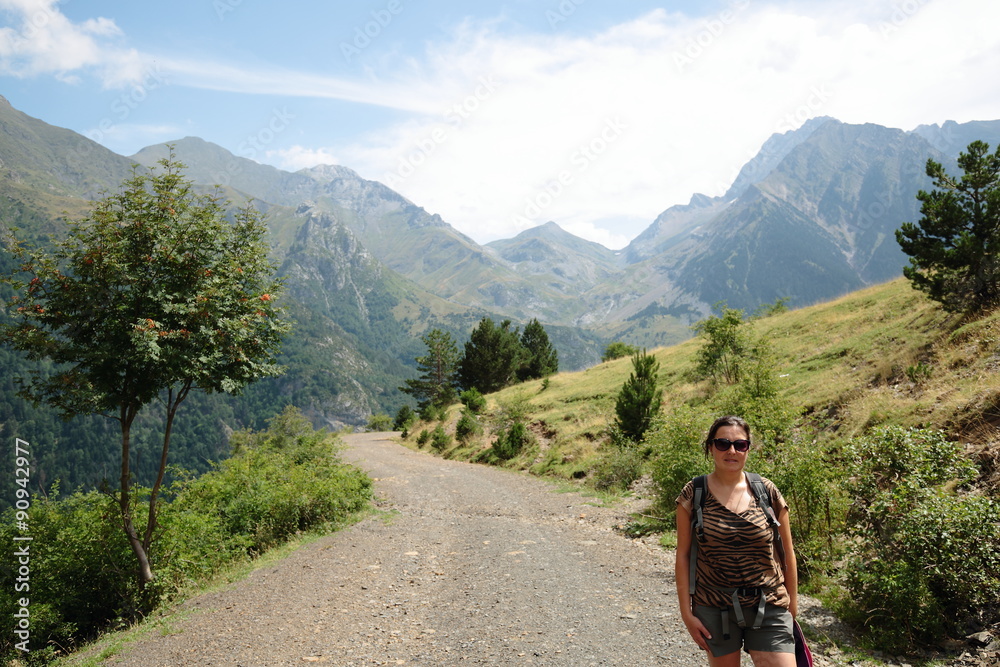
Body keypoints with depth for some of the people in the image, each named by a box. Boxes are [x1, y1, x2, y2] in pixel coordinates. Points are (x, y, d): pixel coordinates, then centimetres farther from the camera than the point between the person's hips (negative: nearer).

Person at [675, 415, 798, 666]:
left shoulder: (767, 492, -2)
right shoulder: (693, 495, -5)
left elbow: (787, 553, 6)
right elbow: (683, 555, -2)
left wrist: (792, 602, 9)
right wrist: (686, 612, -3)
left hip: (768, 608, 1)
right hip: (715, 610, 0)